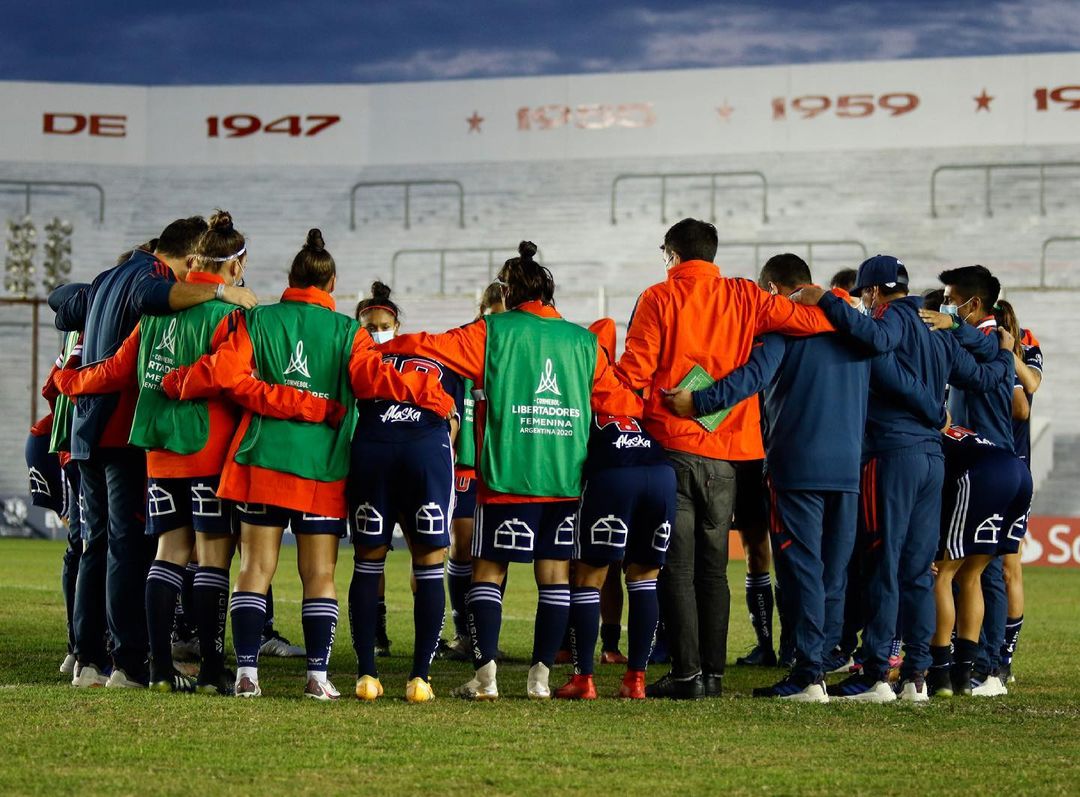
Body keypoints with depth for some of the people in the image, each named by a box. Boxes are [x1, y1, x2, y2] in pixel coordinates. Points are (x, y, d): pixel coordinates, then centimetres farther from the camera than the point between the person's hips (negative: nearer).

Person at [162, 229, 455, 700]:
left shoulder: (258, 320, 2)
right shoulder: (347, 331, 0)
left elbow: (222, 372, -7)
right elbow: (374, 378, -12)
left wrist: (174, 384, 9)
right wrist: (429, 394, -3)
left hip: (261, 462, 1)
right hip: (323, 468, -1)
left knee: (255, 567, 5)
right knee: (319, 574, 5)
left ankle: (246, 672, -1)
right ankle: (318, 675, 0)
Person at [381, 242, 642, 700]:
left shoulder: (492, 332, 0)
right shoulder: (583, 341, 8)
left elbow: (428, 347, -2)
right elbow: (618, 401, 10)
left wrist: (380, 349, 12)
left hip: (507, 475, -3)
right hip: (567, 477, 3)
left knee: (488, 571, 4)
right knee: (555, 574, 9)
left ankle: (485, 677, -4)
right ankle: (541, 676, 8)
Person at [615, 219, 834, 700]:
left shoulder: (659, 299, -2)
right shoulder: (744, 298, 6)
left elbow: (634, 371, -7)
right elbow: (817, 320, -1)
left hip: (673, 443, -3)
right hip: (727, 448, 4)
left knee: (677, 565, 0)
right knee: (712, 565, 12)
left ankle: (687, 673, -5)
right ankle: (713, 670, 11)